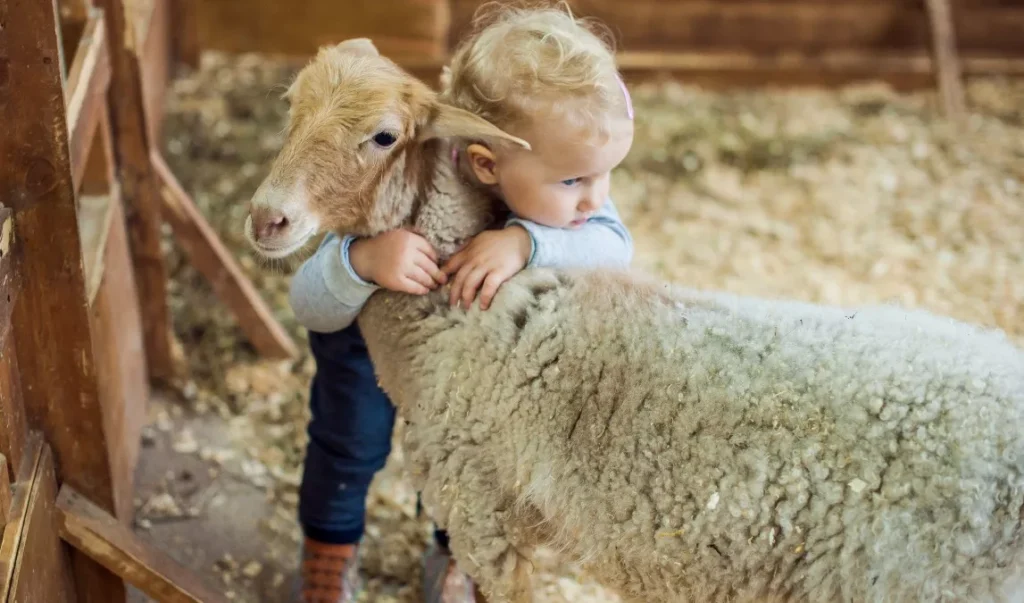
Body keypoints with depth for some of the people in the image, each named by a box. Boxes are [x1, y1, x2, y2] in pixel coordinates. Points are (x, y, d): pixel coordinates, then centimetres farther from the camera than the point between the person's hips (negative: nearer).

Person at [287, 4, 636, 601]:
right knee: (354, 439, 4)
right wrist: (362, 260, -66)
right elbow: (311, 306, -44)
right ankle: (331, 546, 36)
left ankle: (455, 551, 41)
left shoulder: (555, 181, -36)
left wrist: (525, 242, -65)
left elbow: (615, 246, -48)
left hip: (474, 328, 3)